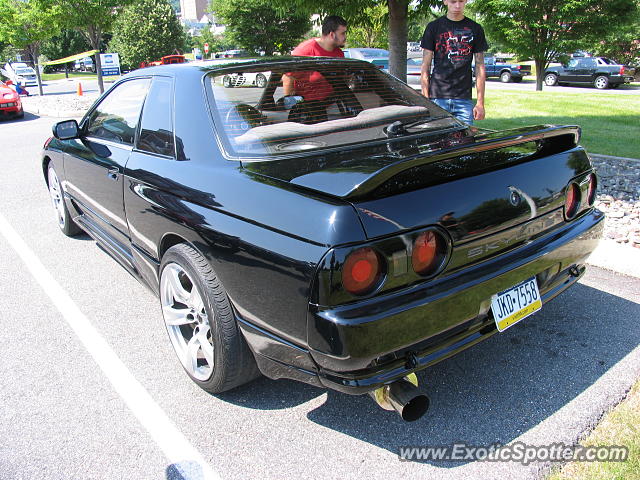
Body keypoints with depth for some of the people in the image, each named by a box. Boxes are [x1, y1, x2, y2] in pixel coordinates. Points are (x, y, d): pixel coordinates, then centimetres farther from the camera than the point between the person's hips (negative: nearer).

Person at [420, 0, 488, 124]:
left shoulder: (475, 29, 12)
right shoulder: (434, 27, 8)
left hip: (464, 100, 1)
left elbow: (480, 67, 10)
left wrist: (480, 103, 2)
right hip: (437, 98, -1)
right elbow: (425, 66, 6)